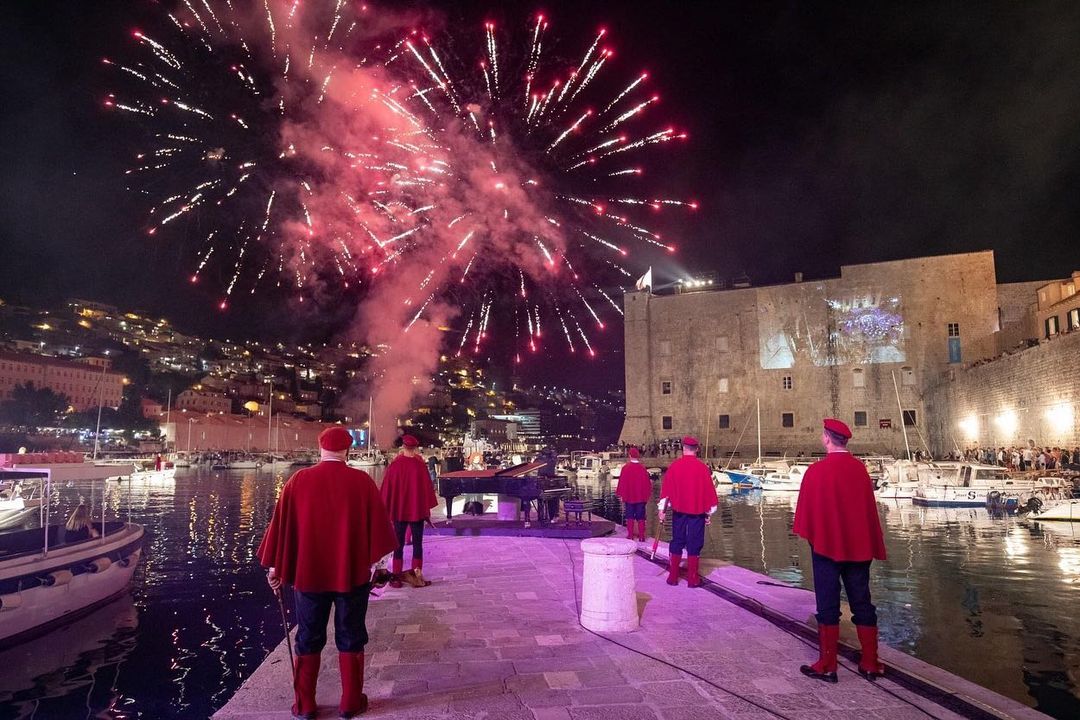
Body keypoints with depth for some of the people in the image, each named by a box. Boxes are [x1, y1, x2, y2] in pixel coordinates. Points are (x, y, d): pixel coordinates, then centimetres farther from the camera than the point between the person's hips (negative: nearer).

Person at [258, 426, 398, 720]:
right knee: (350, 638, 12)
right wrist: (375, 559, 9)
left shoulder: (298, 480, -5)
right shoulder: (362, 481, -9)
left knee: (308, 639, 15)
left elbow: (281, 525, 0)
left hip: (308, 574, 1)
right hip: (352, 574, -1)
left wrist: (274, 566, 10)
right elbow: (379, 525, -4)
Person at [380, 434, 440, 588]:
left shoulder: (394, 465, -7)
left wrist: (387, 510, 10)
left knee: (399, 544, 10)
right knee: (417, 543, 9)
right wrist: (428, 509, 6)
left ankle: (397, 577, 10)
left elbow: (387, 489, -1)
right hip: (417, 510, -1)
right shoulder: (421, 465, -10)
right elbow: (427, 488, -5)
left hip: (398, 511, 1)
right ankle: (418, 575, 8)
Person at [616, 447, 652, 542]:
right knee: (640, 517, 8)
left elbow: (622, 483, -6)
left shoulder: (625, 468, -11)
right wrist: (647, 496, 12)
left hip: (629, 497, -1)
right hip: (641, 497, 1)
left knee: (630, 517, 8)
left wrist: (622, 496, 3)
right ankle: (641, 536, 9)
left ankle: (630, 536, 8)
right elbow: (647, 483, 1)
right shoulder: (643, 468, -6)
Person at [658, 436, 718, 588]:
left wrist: (662, 509, 3)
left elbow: (666, 488, -2)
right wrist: (709, 512, 6)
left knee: (677, 542, 12)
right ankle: (692, 579, 7)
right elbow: (709, 490, -3)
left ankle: (673, 577, 14)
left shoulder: (674, 466, -3)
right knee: (694, 544, 5)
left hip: (679, 511, 2)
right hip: (697, 512, -2)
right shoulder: (702, 467, -7)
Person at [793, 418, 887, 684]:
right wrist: (874, 546, 14)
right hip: (858, 547, 4)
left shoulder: (817, 470, -14)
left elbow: (807, 510, -10)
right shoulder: (860, 468, 1)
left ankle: (827, 666, 8)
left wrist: (809, 535, 6)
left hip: (826, 545, -4)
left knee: (828, 605, 3)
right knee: (862, 603, 13)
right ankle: (870, 663, 20)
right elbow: (870, 510, 6)